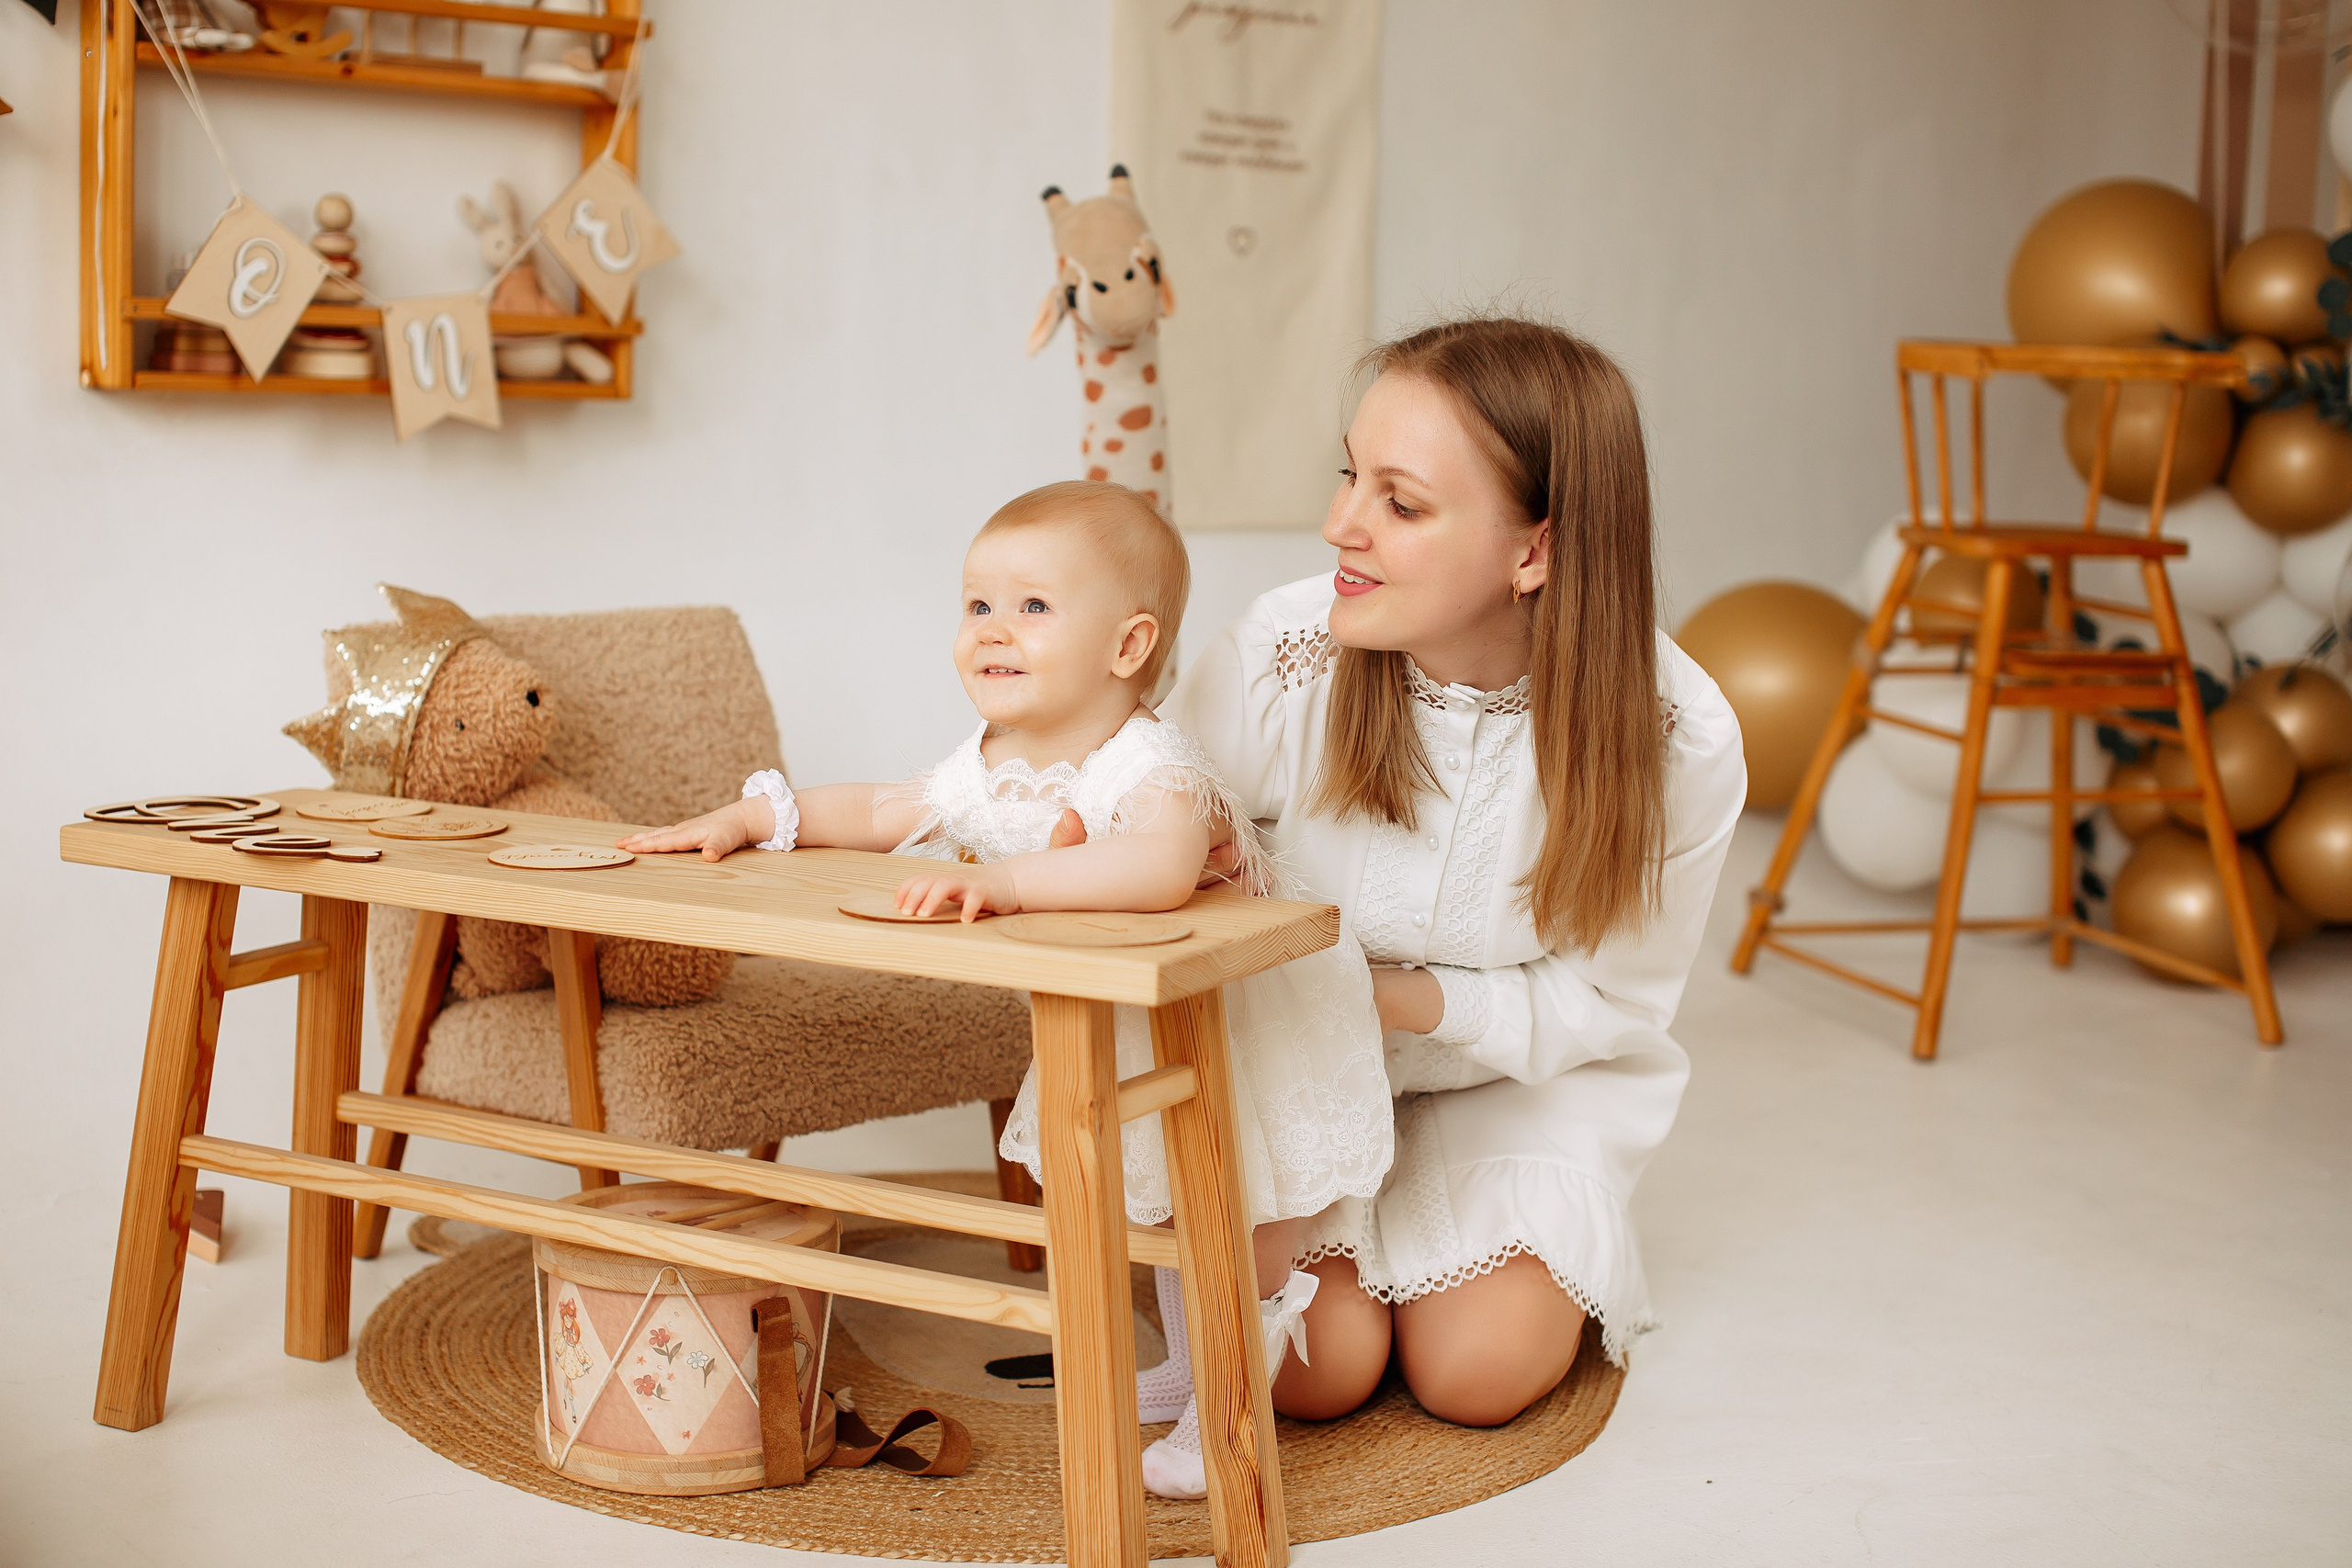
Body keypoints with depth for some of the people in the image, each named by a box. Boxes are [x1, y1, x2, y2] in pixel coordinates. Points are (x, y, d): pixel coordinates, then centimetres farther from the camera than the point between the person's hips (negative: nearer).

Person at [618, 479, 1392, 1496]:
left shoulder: (1151, 767, -36)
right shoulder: (987, 770, -9)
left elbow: (1162, 870, -59)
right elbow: (881, 812, 10)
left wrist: (1007, 879, -63)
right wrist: (750, 819, 3)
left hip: (1236, 1022, -8)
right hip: (1125, 1030, 8)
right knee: (1158, 1194, 24)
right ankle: (1190, 1366, 43)